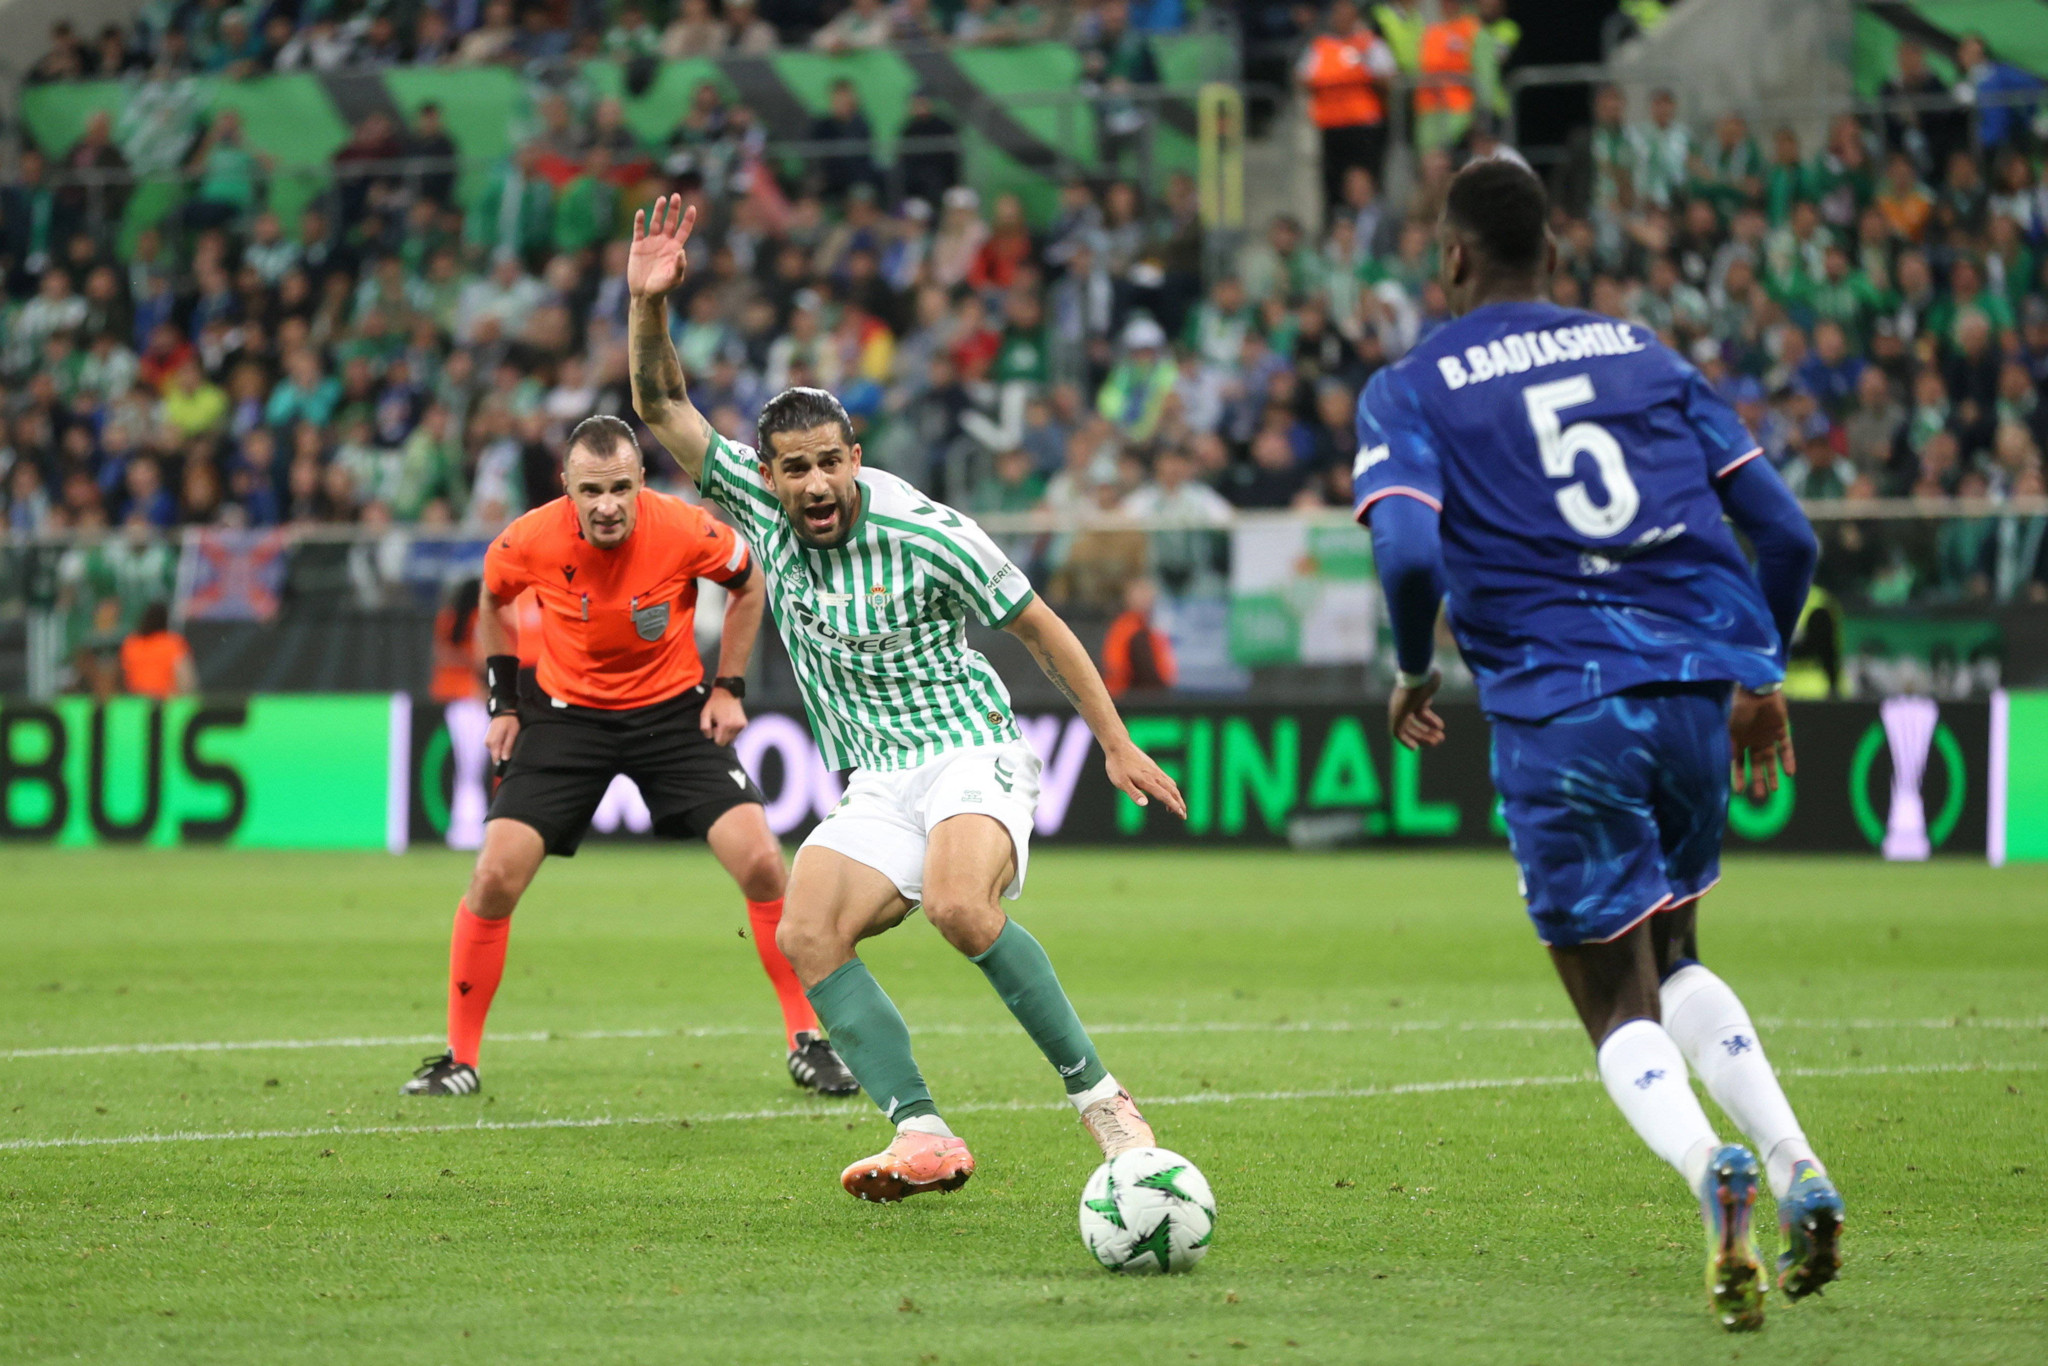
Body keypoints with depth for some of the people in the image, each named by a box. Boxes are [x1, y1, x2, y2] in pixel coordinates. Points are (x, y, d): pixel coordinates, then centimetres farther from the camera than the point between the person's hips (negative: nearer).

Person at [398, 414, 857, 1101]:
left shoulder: (687, 531, -22)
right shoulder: (529, 542, -19)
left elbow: (749, 581, 1)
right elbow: (493, 603, 7)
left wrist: (728, 687, -2)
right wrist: (503, 703, 3)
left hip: (673, 709, 0)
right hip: (566, 709, 0)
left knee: (761, 863, -14)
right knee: (496, 875, -12)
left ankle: (807, 1042, 2)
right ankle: (459, 1058, 3)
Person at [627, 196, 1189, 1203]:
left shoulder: (923, 534, -15)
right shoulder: (761, 507, -1)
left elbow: (1038, 627, -4)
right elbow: (662, 409, -4)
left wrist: (1118, 746, 0)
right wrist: (648, 307, -22)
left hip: (970, 755, -6)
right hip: (875, 783, 6)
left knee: (959, 906, -34)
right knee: (807, 937, -19)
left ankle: (1097, 1095, -24)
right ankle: (923, 1136, -24)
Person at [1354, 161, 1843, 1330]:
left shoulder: (1411, 391, 4)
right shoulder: (1646, 355, 15)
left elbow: (1410, 552, -14)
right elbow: (1787, 534, 11)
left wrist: (1414, 673, 5)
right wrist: (1764, 676, 25)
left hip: (1557, 709, -4)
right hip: (1695, 686, 4)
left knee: (1623, 1010, 3)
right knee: (1674, 961, 25)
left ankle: (1710, 1168, -29)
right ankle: (1796, 1164, 2)